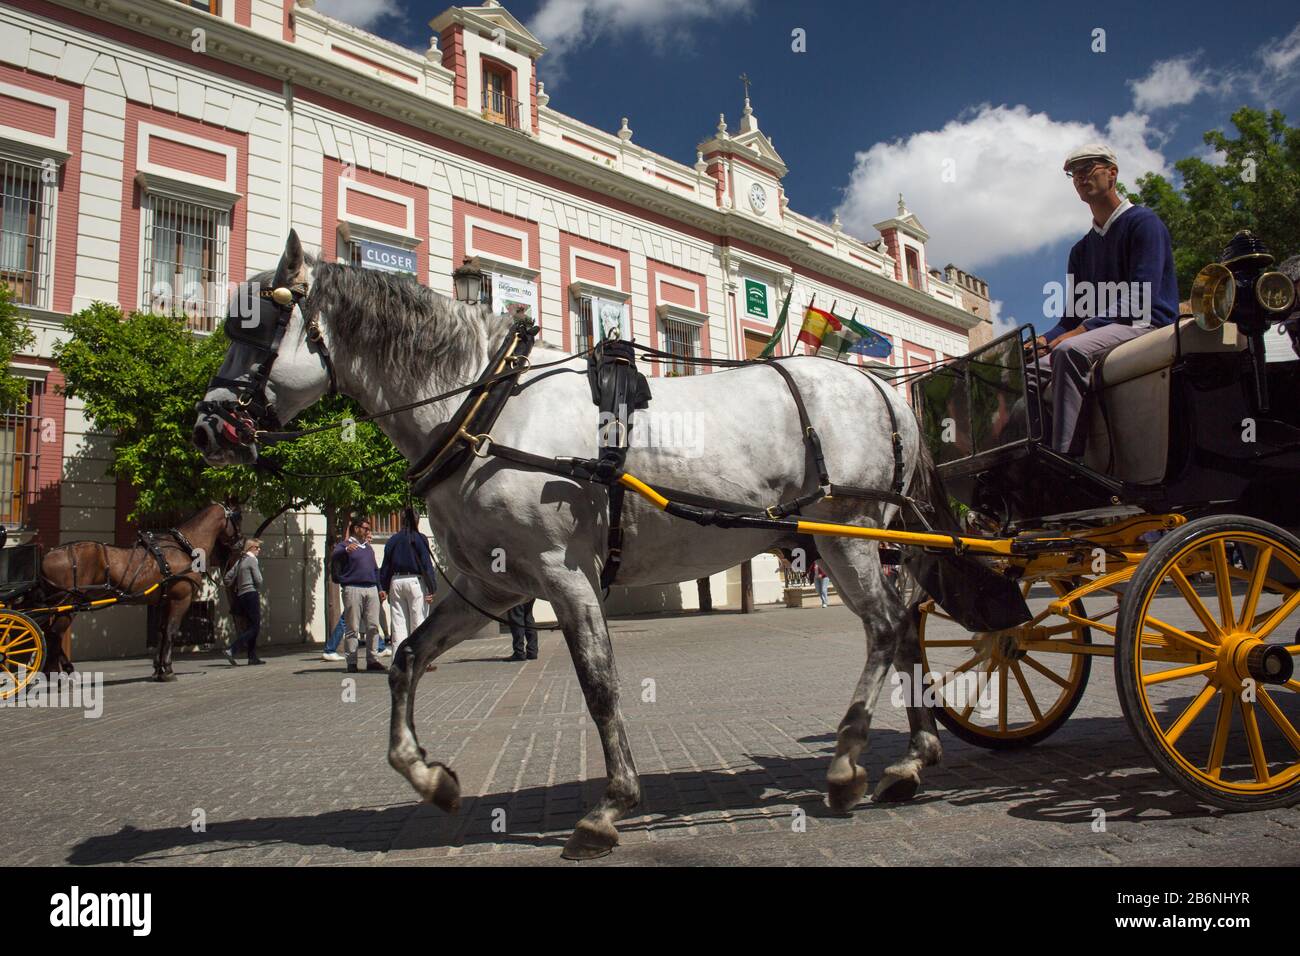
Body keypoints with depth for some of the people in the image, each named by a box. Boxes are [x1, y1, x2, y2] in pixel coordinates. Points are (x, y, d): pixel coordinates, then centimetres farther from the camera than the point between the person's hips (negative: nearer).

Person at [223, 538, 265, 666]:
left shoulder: (240, 560, 17)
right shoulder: (252, 560, -8)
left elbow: (228, 577, 16)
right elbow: (258, 580, -15)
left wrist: (235, 588, 19)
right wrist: (258, 591, 2)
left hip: (241, 596, 9)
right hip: (251, 594, -9)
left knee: (251, 626, 12)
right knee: (254, 626, -8)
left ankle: (253, 657, 12)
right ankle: (231, 650, -19)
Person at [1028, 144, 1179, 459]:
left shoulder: (1143, 223, 1)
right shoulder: (1081, 250, 23)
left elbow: (1142, 297, -13)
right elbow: (1073, 315, 17)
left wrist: (1083, 329, -22)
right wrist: (1044, 340, -5)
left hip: (1147, 325, -8)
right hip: (1098, 331, 8)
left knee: (1070, 351, -35)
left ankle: (1064, 456, -41)